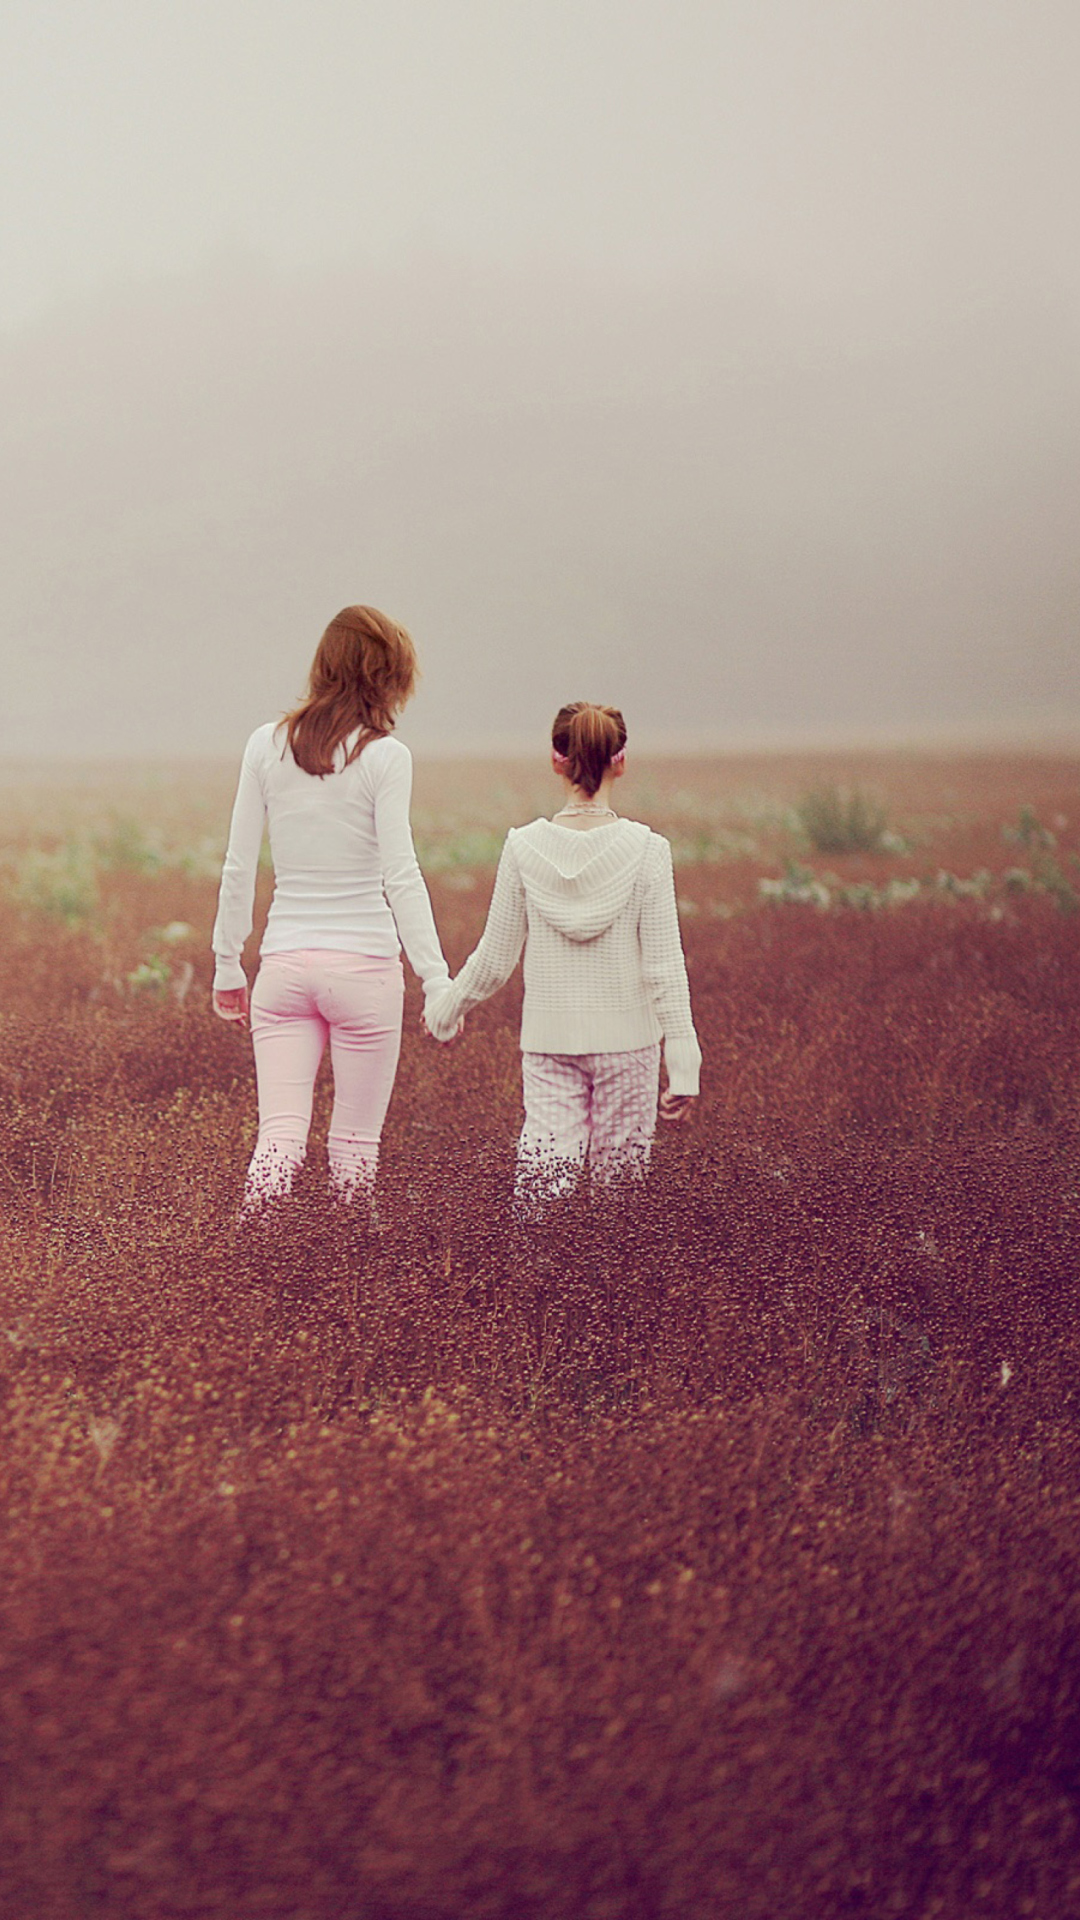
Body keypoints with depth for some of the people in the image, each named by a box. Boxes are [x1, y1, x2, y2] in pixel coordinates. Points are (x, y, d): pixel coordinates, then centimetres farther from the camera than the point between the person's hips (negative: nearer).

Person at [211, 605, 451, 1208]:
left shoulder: (267, 745, 4)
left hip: (284, 962, 3)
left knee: (280, 1137, 0)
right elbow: (401, 877, -12)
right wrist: (437, 979, -9)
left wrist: (228, 965, 15)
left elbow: (238, 868, 6)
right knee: (356, 1143, 9)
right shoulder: (385, 757, -7)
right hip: (364, 961, -3)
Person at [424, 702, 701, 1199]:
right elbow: (663, 966, -8)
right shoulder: (644, 849, -8)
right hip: (626, 1038, -1)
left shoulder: (524, 847, -4)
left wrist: (445, 1008, 21)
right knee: (619, 1179, 10)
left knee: (543, 1181, 1)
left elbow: (495, 961, 3)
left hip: (548, 1036, 1)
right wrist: (683, 1065, -4)